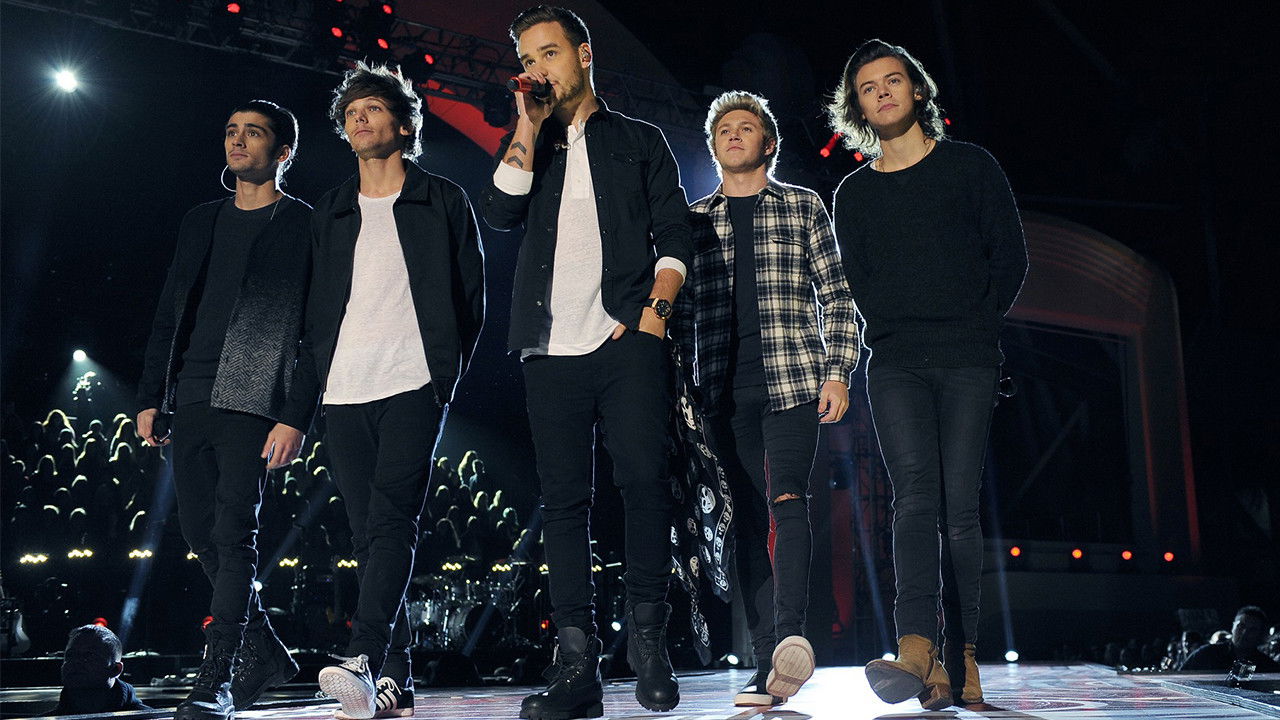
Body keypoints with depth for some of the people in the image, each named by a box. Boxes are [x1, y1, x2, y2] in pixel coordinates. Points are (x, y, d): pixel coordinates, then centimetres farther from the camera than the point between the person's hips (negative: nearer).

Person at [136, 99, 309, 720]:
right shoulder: (201, 222, 19)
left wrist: (296, 417, -16)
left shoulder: (303, 225, 0)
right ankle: (264, 652, 23)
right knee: (199, 529, 9)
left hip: (254, 402, -7)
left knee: (233, 530, -12)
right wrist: (151, 398, 11)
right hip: (191, 400, 7)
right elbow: (169, 315, 19)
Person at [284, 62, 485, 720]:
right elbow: (317, 312, 18)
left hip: (412, 386, -4)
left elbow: (471, 298, 8)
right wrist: (298, 404, 11)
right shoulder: (332, 212, 20)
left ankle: (363, 660, -29)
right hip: (344, 393, 4)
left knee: (392, 519, -20)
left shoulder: (443, 202, 10)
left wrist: (448, 372, -2)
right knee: (368, 534, 1)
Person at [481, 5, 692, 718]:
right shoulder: (528, 145, 22)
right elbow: (502, 211, 3)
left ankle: (649, 641, 1)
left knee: (645, 481, -13)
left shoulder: (640, 140, 17)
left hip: (627, 340, -2)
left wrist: (656, 308, -6)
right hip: (552, 349, 2)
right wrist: (530, 125, 2)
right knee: (564, 499, -1)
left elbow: (675, 236, 9)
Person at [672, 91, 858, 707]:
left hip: (793, 379, -2)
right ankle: (767, 667, 3)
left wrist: (838, 371, -3)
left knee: (788, 501, -20)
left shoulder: (802, 206, 11)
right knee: (750, 522, 2)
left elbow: (835, 295, 7)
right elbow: (682, 312, 17)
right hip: (726, 391, 2)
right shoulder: (694, 219, 16)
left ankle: (790, 633, -30)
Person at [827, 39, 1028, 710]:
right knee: (917, 494, -18)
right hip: (896, 364, 1)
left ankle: (960, 658, 1)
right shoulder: (853, 194, 17)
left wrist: (975, 325, 4)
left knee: (960, 507, -5)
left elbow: (1011, 257, 9)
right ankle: (918, 650, -29)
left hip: (968, 363, -1)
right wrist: (904, 330, 4)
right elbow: (859, 284, 16)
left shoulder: (970, 165, 12)